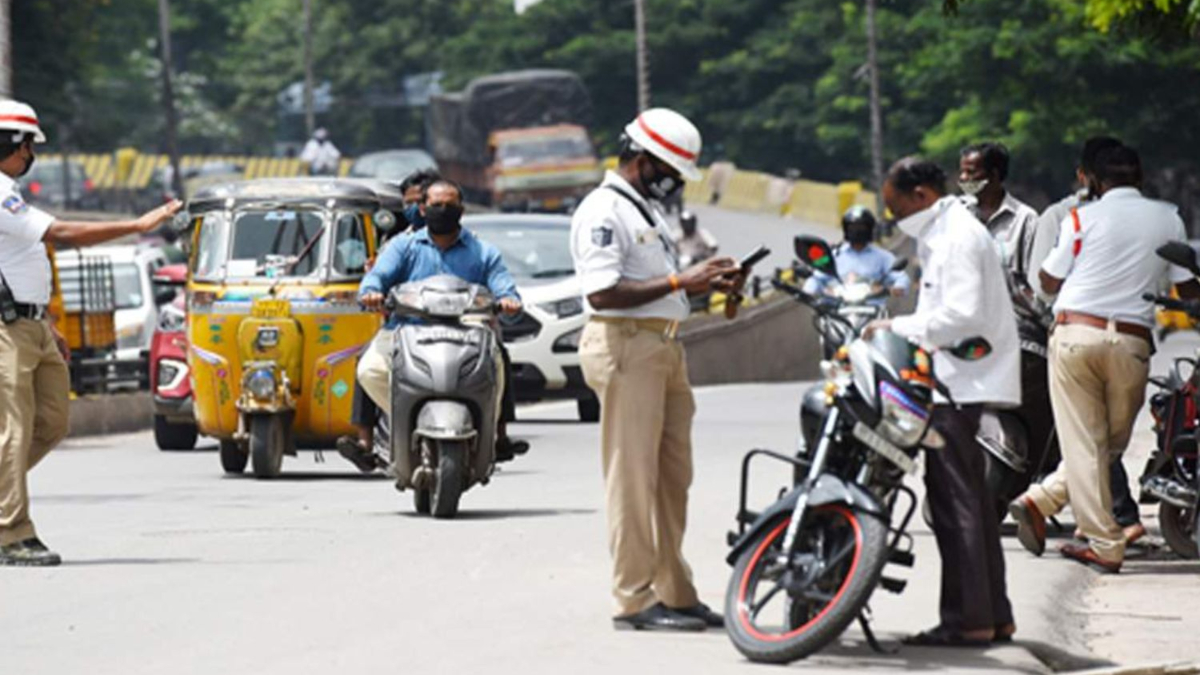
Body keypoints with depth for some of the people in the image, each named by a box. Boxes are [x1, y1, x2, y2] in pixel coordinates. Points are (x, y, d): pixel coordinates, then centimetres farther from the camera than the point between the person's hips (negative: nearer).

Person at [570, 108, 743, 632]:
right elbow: (603, 292, -21)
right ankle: (635, 599, -6)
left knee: (672, 476, 12)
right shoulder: (603, 212, -11)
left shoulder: (647, 210, 21)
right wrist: (679, 282, -20)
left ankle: (675, 593, 18)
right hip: (624, 347, -10)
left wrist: (708, 283, 10)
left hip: (664, 348, 10)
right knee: (632, 477, -8)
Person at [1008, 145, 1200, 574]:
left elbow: (1050, 282, 9)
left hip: (1075, 332, -1)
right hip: (1131, 340, 1)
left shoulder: (1082, 219, 3)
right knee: (1113, 442, 14)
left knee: (1083, 442, 2)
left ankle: (1105, 545, -3)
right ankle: (1041, 500, 2)